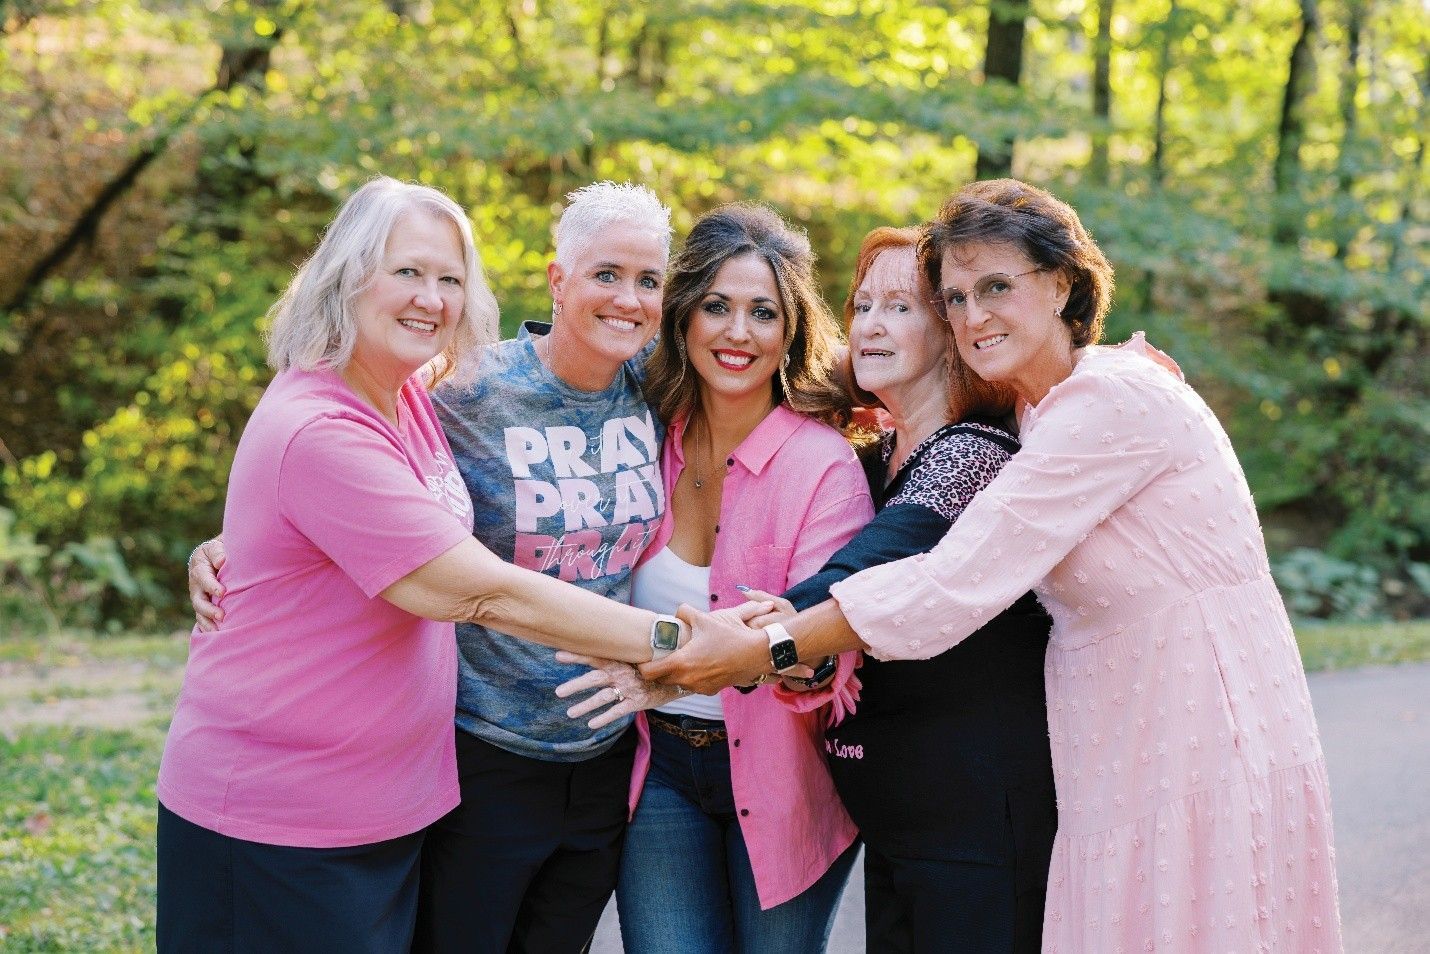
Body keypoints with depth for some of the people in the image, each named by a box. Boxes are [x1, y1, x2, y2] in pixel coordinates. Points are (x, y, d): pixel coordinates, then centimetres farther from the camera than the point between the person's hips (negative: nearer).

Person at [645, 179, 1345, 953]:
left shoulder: (1114, 401, -18)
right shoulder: (1044, 415, 12)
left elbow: (959, 581, -22)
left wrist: (764, 651, -21)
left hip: (1199, 740, -8)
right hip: (1124, 748, 8)